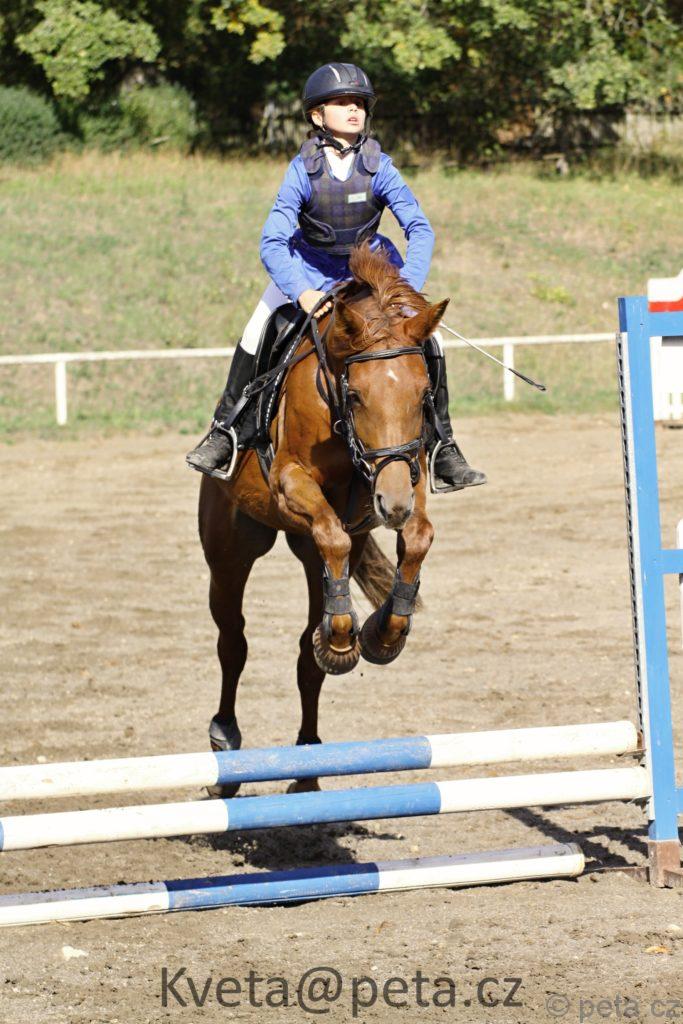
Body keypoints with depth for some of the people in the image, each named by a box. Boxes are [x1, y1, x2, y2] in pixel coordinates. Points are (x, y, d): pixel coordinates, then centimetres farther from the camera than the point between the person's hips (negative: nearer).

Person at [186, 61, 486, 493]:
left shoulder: (379, 167, -21)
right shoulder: (303, 170, -22)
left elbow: (420, 230, -24)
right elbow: (273, 243, -27)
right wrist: (302, 294, -43)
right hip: (310, 268, 0)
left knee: (428, 342, -13)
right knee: (256, 336, -15)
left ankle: (443, 446, 0)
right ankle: (225, 429, 5)